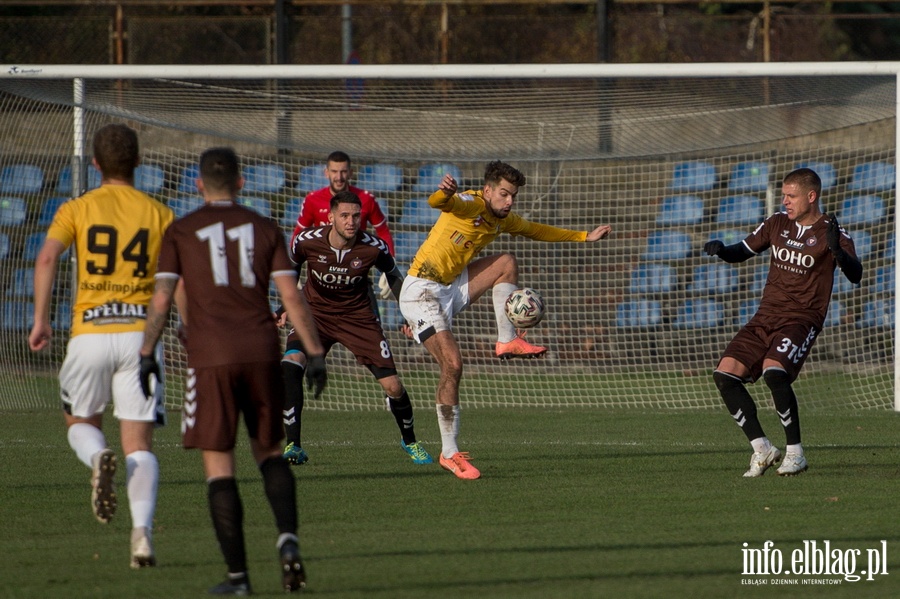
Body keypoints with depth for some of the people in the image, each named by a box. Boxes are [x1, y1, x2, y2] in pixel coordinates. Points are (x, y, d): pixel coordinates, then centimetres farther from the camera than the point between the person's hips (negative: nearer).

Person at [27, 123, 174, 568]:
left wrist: (40, 320, -7)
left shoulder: (76, 210, 5)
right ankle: (142, 529, -19)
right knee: (139, 444, 2)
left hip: (90, 333, -1)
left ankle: (98, 458, -15)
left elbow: (47, 257, -11)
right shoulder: (158, 214, 7)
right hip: (141, 332, 1)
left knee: (80, 424, 20)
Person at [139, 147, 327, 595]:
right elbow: (291, 295, 2)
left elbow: (162, 296, -2)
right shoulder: (264, 229, 10)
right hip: (262, 352, 2)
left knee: (218, 464, 2)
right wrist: (315, 353, 3)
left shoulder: (181, 232, 5)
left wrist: (147, 354, 3)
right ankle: (287, 539, -9)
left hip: (210, 356, -2)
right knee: (269, 451, 17)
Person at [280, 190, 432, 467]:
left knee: (393, 386, -5)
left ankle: (409, 441, 27)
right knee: (291, 364, -29)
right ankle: (293, 446, -22)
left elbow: (393, 276, 5)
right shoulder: (307, 241, -18)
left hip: (358, 316, 0)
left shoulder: (373, 248, -17)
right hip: (315, 312, 0)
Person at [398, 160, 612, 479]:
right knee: (452, 364, -17)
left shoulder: (503, 220, 8)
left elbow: (537, 231, 27)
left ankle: (507, 340, 2)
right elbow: (436, 203, -41)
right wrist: (445, 192, -65)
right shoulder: (468, 205, -18)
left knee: (507, 263, 2)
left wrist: (585, 236, 27)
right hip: (422, 292, -8)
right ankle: (449, 453, -12)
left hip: (451, 288, 8)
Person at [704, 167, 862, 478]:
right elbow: (743, 252, 21)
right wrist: (721, 250, -2)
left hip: (802, 318, -6)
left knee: (773, 371, -30)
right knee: (725, 374, -9)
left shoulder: (831, 232, -7)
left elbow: (855, 275, -20)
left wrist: (837, 250, -40)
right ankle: (762, 449, 1)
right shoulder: (777, 223, 10)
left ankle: (795, 452, -16)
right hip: (765, 317, 6)